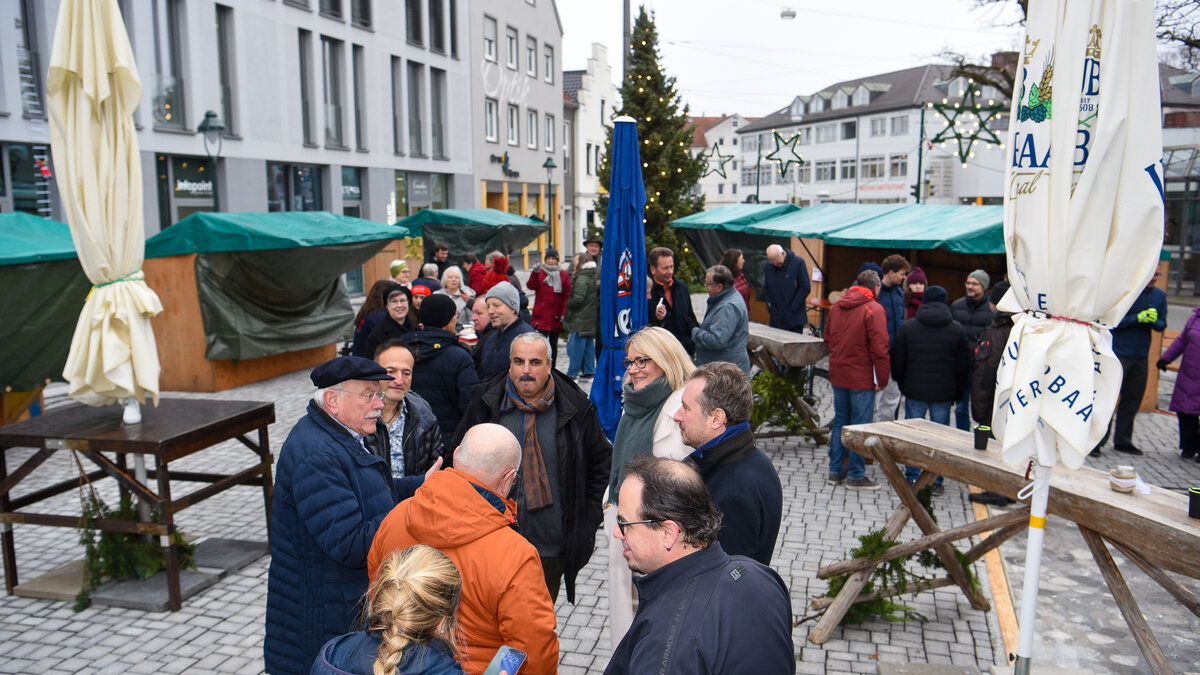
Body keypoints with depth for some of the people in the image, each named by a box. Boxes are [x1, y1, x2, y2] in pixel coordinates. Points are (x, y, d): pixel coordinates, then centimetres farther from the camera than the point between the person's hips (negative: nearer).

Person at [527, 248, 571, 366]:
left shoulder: (563, 274, 7)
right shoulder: (540, 272, 6)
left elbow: (567, 295, 5)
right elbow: (531, 286, -11)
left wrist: (564, 313, -2)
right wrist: (535, 273, -26)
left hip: (556, 315, 1)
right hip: (541, 314, -1)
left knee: (554, 343, 9)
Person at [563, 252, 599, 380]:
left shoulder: (581, 280, -17)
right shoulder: (592, 278, 13)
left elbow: (577, 299, -22)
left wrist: (566, 304, -5)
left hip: (579, 321, -10)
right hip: (590, 320, 10)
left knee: (575, 346, -5)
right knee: (589, 345, 13)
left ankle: (572, 373, -2)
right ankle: (588, 371, 19)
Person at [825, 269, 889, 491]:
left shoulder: (837, 305, 6)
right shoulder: (873, 310, -14)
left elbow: (827, 337, 16)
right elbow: (879, 349, -17)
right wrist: (882, 379, -10)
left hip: (837, 374, 6)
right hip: (862, 377, -6)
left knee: (840, 421, 16)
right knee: (860, 425, 3)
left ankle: (836, 470, 22)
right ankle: (856, 476, 10)